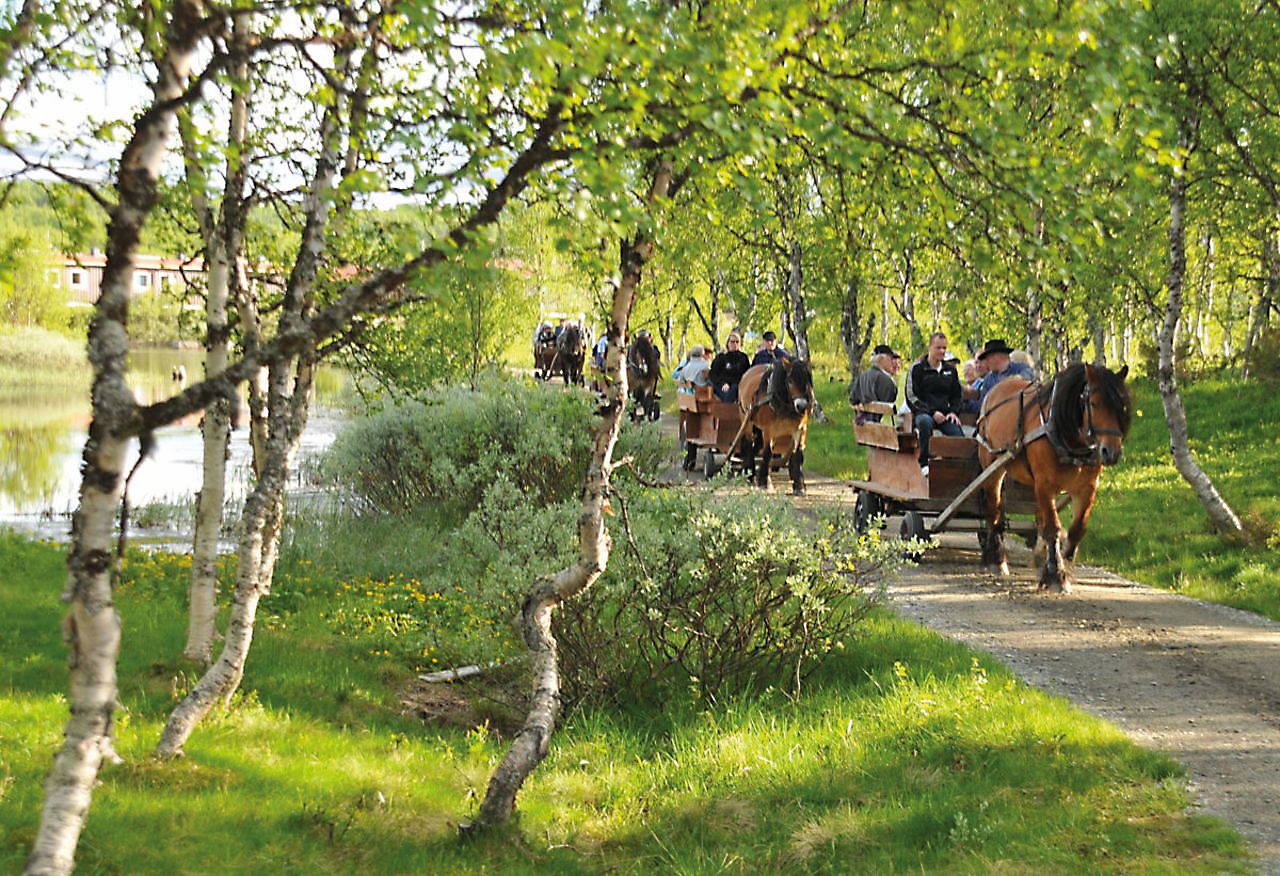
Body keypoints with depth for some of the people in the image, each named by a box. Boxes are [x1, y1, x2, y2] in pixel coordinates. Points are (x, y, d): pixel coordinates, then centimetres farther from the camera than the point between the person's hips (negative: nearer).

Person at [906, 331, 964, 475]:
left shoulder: (950, 370, 18)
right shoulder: (917, 369, 4)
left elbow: (956, 395, 25)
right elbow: (912, 397, -2)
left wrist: (954, 412, 3)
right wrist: (932, 412, -13)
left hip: (945, 413, 4)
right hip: (923, 412, -4)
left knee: (959, 436, -27)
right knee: (925, 421, -40)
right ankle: (924, 463, -33)